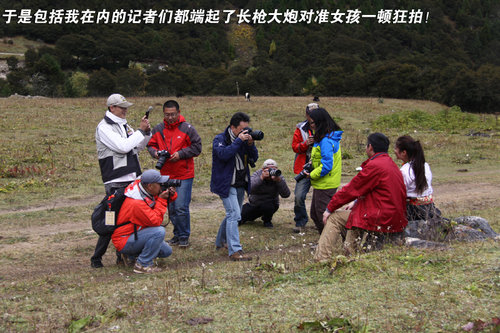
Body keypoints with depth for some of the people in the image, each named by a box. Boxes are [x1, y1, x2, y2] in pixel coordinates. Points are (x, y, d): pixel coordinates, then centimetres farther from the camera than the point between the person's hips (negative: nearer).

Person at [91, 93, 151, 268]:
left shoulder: (124, 125, 17)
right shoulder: (104, 127, -9)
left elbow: (138, 147, 20)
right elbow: (122, 146, -20)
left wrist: (147, 132, 3)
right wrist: (140, 131, -12)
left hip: (131, 179, 8)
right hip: (115, 182, -8)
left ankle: (122, 255, 17)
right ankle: (96, 258, 0)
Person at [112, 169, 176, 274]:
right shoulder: (136, 203, -30)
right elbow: (156, 221, -28)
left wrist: (171, 195, -12)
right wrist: (161, 200, -23)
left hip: (135, 234, 10)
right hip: (124, 241, -10)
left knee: (167, 251, 8)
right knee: (159, 231, -29)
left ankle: (131, 255, 17)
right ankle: (143, 265, -18)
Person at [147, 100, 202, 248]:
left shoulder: (187, 128, -5)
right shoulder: (158, 129, 6)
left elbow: (197, 147, -4)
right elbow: (151, 145, 14)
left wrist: (180, 154, -15)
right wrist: (155, 153, -9)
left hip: (184, 175, -4)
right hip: (166, 174, 5)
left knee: (181, 207, -9)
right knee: (171, 208, 11)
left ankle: (184, 236, 5)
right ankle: (177, 234, 24)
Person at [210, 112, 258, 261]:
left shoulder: (243, 139, 9)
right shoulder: (220, 139, -9)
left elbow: (254, 158, 5)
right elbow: (223, 154, -28)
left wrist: (250, 144, -12)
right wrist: (239, 141, -26)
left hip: (240, 184, 7)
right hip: (226, 184, -7)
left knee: (233, 215, 17)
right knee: (234, 214, -18)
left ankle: (221, 241, 38)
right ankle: (235, 250, -21)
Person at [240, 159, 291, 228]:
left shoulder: (278, 176, -15)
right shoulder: (257, 174, -17)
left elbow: (286, 195, -28)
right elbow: (250, 189, -34)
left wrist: (279, 180, -41)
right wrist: (261, 178, -45)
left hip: (270, 203, -1)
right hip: (254, 203, 1)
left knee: (267, 206, -37)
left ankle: (267, 221, -2)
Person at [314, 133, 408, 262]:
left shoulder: (374, 166, -17)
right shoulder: (391, 164, 13)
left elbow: (351, 190, -10)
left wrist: (329, 209, -1)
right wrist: (357, 202, 20)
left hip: (380, 221, -10)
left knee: (333, 218, -1)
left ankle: (322, 259, -4)